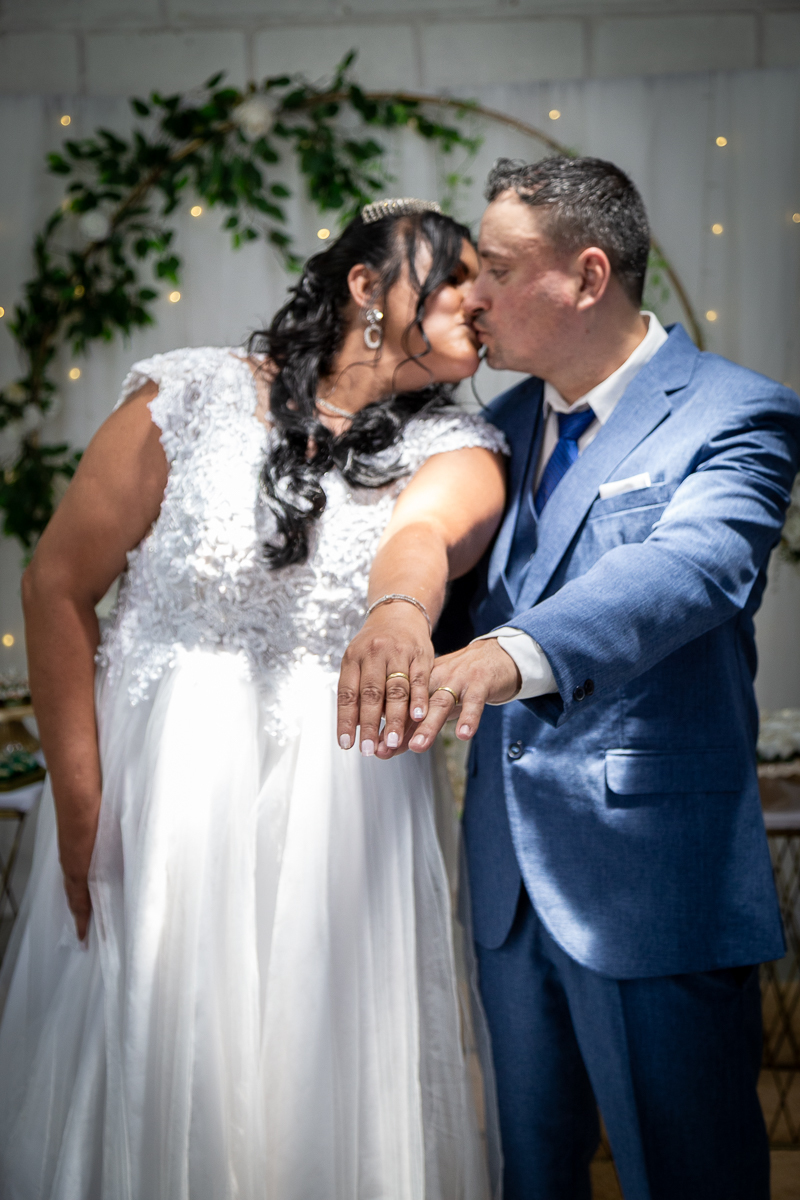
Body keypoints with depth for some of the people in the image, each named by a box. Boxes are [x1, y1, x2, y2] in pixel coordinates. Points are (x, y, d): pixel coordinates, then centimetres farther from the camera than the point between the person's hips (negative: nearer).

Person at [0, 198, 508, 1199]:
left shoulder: (457, 454, 2)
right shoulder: (192, 398, -4)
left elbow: (421, 535, -22)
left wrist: (400, 612, -47)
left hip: (343, 807, 2)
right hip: (163, 788, -1)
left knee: (332, 1090, 7)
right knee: (154, 1072, 7)